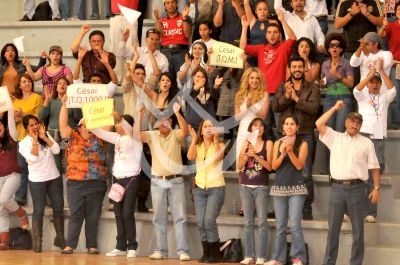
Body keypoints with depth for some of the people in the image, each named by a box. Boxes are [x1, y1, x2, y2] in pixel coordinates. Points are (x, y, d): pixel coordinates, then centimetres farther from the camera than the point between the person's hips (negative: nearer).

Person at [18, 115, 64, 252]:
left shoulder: (46, 136, 5)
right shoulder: (24, 143, -6)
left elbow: (56, 150, -8)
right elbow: (33, 158, -21)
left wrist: (44, 137, -11)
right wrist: (34, 140, -17)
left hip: (54, 178, 4)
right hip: (37, 180, -4)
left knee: (59, 208, 8)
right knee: (39, 211, -5)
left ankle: (60, 238, 20)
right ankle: (37, 241, -2)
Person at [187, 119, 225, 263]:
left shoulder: (220, 145, 0)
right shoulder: (197, 146, 8)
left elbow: (218, 156, -20)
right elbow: (190, 156, -11)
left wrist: (216, 139, -28)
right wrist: (194, 139, -20)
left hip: (216, 188, -4)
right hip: (199, 187, 4)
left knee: (209, 221, -15)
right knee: (200, 222, -3)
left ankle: (215, 254, -5)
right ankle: (206, 253, 9)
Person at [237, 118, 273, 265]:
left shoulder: (268, 144, 2)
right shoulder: (246, 143, 11)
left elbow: (269, 166, -6)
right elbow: (239, 166, 6)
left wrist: (255, 156, -14)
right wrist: (247, 155, -10)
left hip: (261, 187, -3)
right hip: (246, 186, 3)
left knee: (262, 222, -6)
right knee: (248, 222, 4)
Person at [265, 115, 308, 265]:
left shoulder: (302, 144, 0)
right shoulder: (278, 143, 9)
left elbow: (299, 165, -7)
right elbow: (274, 166, 4)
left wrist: (290, 151, -18)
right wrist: (283, 153, -12)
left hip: (296, 187, -4)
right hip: (279, 187, 4)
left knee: (295, 225, -12)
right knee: (280, 225, 6)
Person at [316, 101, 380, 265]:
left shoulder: (366, 143, 10)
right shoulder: (335, 138, 11)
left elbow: (374, 167, 8)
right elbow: (319, 124, -1)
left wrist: (376, 188, -1)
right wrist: (334, 108, 1)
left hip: (356, 188, 0)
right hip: (337, 187, 0)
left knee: (358, 230, 2)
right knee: (333, 229, 3)